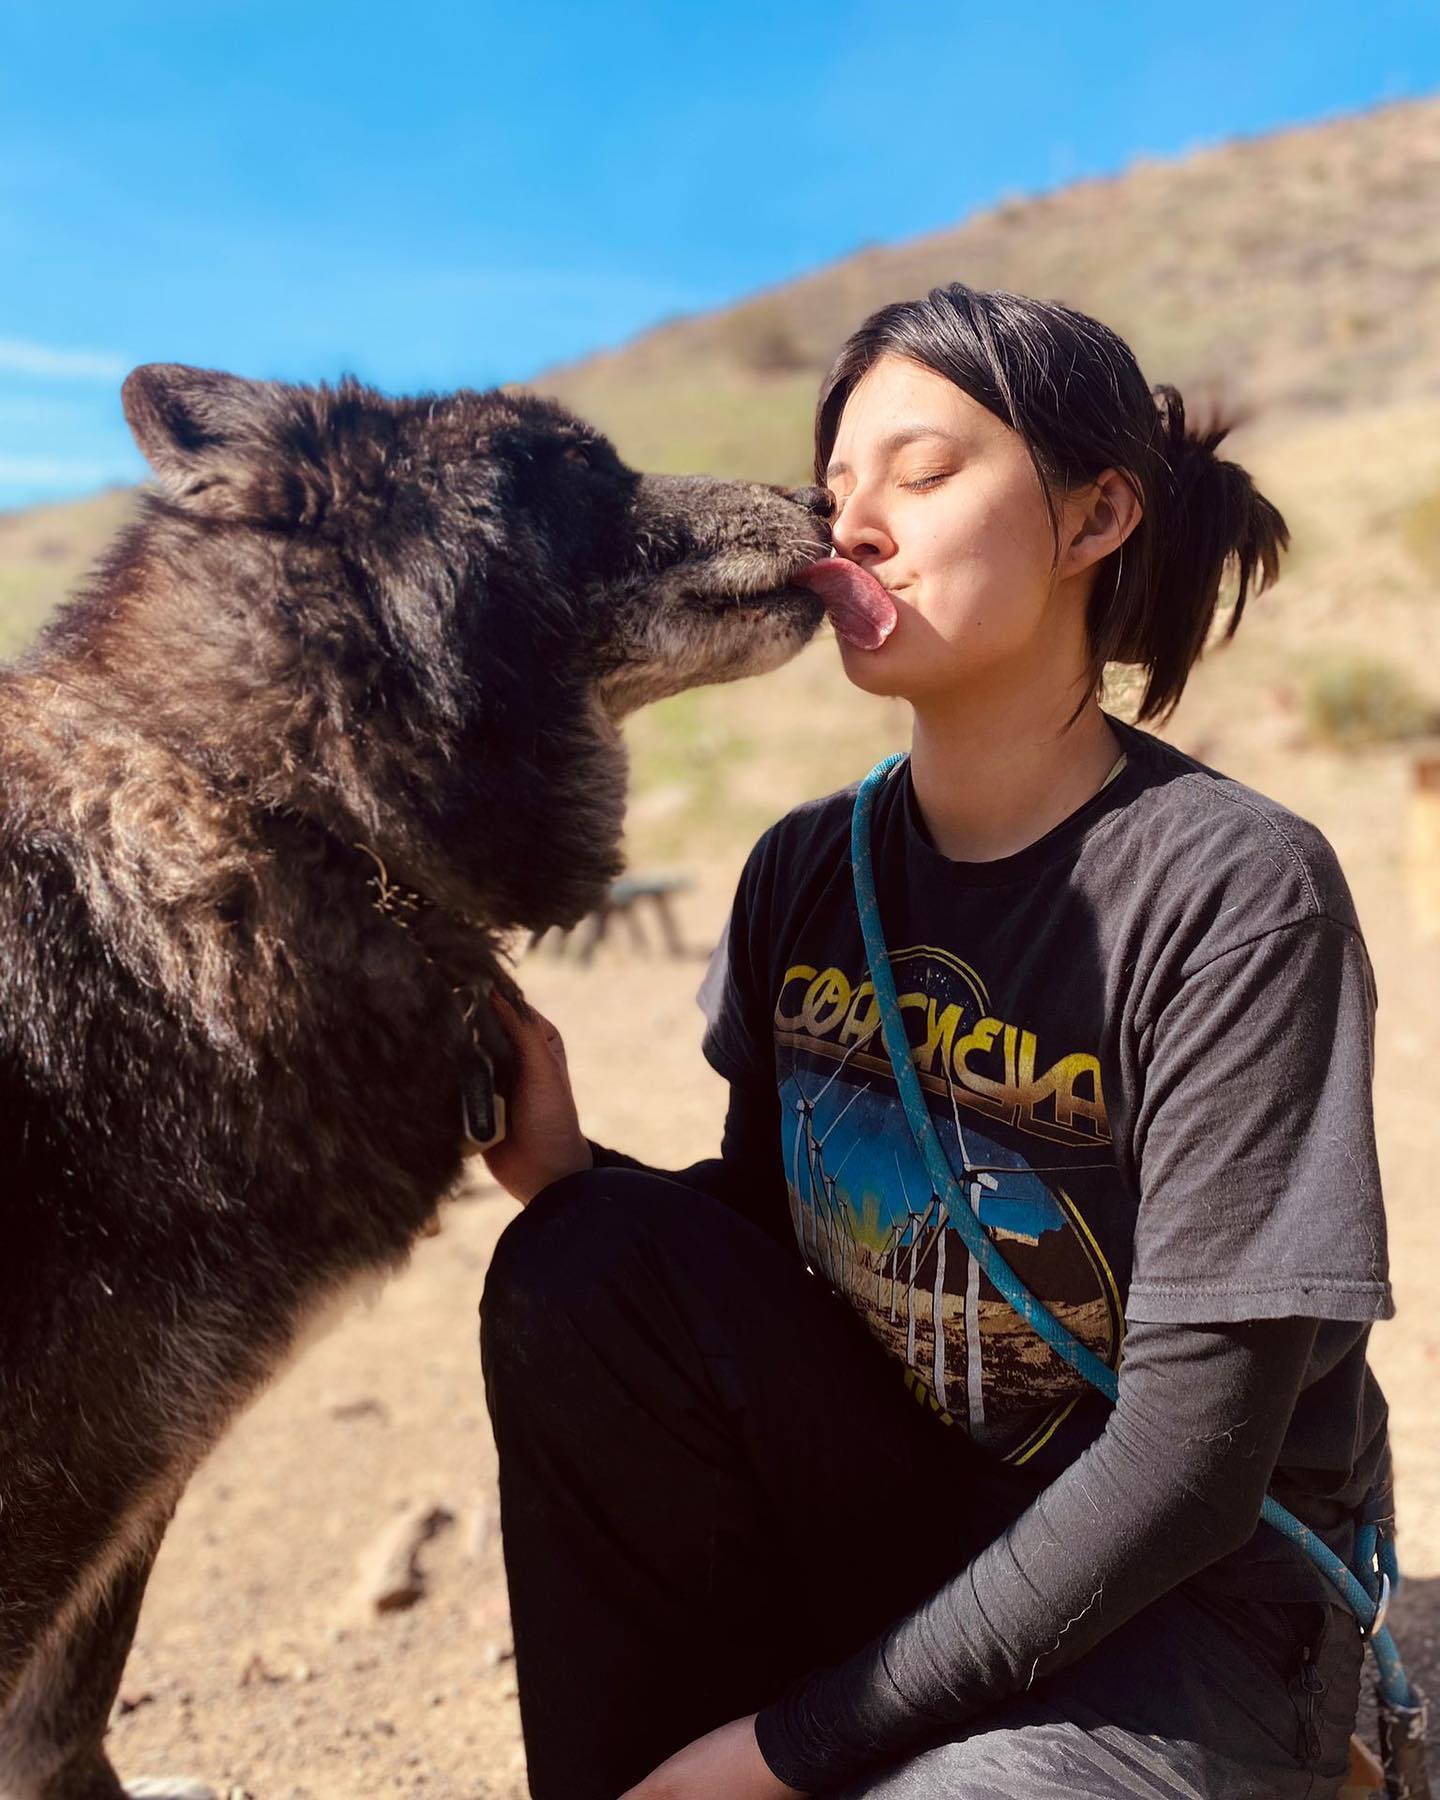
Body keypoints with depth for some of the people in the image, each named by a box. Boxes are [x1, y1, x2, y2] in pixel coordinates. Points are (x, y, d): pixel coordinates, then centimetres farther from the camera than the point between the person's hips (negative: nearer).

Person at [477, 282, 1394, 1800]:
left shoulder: (1234, 891, -21)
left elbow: (1190, 1454, -22)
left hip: (1193, 1603, -4)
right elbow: (762, 1240, 5)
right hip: (895, 1504, 5)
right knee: (576, 1275, -17)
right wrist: (567, 1174, -16)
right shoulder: (807, 869, -4)